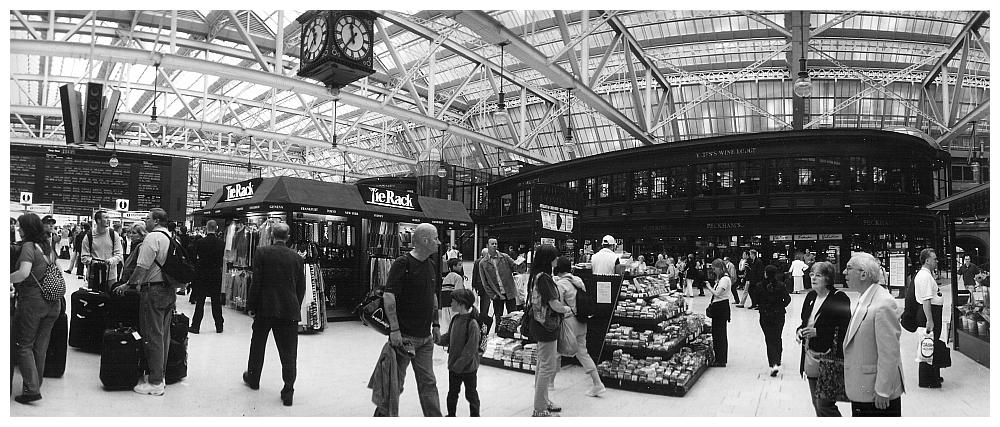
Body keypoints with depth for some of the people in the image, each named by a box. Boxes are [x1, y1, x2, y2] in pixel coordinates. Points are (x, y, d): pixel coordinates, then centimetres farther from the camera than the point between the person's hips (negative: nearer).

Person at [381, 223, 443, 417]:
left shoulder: (431, 265, 11)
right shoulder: (402, 264, -13)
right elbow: (388, 295, -18)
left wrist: (435, 324, 17)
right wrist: (394, 329, -21)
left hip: (425, 337, 7)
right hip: (404, 335, -7)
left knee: (428, 382, 10)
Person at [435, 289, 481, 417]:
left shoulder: (472, 323, -22)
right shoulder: (455, 319, 1)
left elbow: (471, 348, -23)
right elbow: (448, 338, 13)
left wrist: (459, 364, -23)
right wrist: (437, 340, -3)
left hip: (468, 366, -7)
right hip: (454, 365, 7)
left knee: (471, 393, 10)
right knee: (452, 392, 19)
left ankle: (475, 415, 26)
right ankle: (451, 414, 34)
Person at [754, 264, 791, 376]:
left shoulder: (760, 286, -11)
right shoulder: (781, 286, -9)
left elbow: (756, 300, -4)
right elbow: (787, 299, -7)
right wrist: (780, 306, 9)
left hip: (765, 316, -2)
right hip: (779, 315, 2)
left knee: (769, 340, 3)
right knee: (777, 338, 20)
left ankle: (773, 364, -12)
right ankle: (778, 361, 33)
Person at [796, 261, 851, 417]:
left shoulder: (839, 298, -12)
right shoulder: (811, 296, 11)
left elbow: (844, 329, -16)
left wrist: (817, 332, -21)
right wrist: (800, 330, 2)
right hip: (810, 358, 7)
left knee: (824, 406, -5)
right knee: (817, 404, 16)